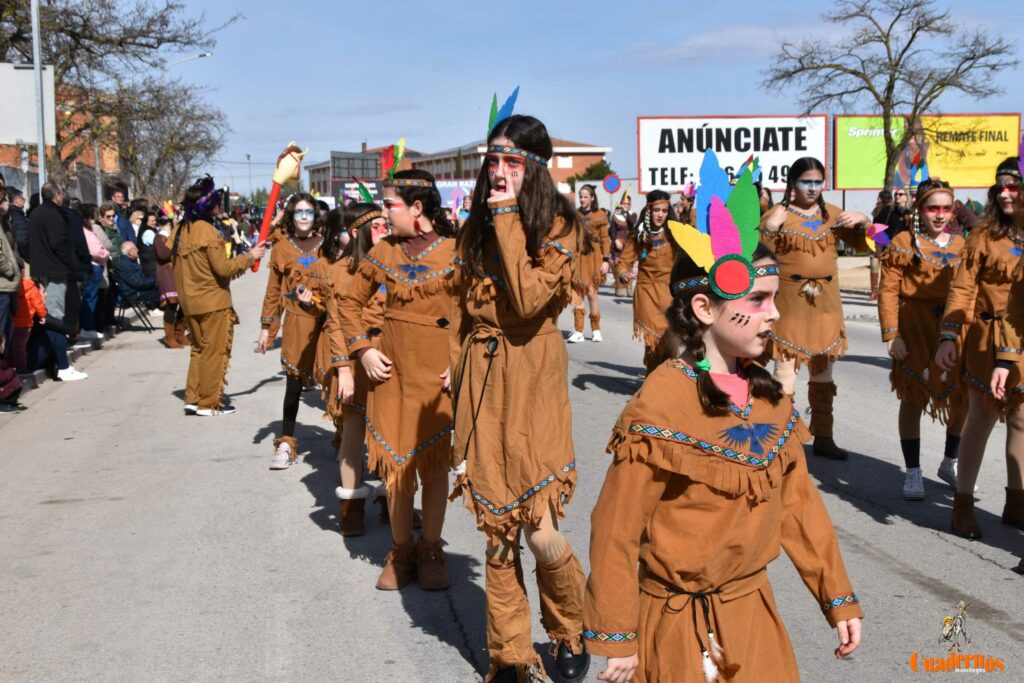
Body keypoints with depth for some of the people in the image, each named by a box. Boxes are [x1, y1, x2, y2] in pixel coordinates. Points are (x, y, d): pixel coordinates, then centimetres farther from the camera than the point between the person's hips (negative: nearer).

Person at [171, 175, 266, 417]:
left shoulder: (182, 230, 6)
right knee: (215, 352, 2)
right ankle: (209, 404, 6)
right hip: (213, 302, -8)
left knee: (200, 349, 18)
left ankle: (193, 399, 18)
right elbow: (223, 268, -19)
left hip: (190, 301, 8)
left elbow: (175, 264, 14)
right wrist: (249, 257, -8)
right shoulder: (208, 232, -18)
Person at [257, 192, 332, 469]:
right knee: (294, 384, 3)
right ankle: (286, 443, 14)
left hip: (327, 320, 0)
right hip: (297, 321, 0)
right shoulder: (283, 245, 5)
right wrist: (267, 326, 8)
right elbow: (274, 289, 8)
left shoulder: (327, 243, 2)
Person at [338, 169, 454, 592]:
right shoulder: (384, 252, 4)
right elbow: (351, 300, 14)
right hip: (391, 370, 4)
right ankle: (401, 551, 22)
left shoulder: (454, 251, -8)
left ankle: (430, 551, 21)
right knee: (394, 461, 8)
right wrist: (363, 350, 4)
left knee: (434, 462, 6)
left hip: (436, 372, -3)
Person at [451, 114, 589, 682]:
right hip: (480, 380, 5)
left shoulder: (558, 226, -6)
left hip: (532, 381, -5)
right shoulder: (476, 228, 10)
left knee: (541, 533, -7)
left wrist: (508, 221, -18)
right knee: (496, 529, 9)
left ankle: (570, 632, 21)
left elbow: (529, 300, -22)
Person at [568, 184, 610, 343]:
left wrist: (606, 259, -7)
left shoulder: (599, 215, 1)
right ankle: (578, 331, 0)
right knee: (577, 293, -3)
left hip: (593, 257, -2)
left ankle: (596, 329, 13)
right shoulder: (575, 215, 10)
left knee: (591, 293, -1)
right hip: (577, 257, 3)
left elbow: (605, 239, -1)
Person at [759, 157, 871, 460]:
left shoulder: (832, 214, 10)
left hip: (825, 302, 5)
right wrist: (769, 228, -23)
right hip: (789, 302, -5)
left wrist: (863, 220, -1)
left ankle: (823, 437, 22)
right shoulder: (776, 215, -4)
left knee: (823, 373, 12)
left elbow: (862, 242, 18)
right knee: (785, 371, -6)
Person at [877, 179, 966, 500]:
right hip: (915, 329, -4)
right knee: (913, 398, 1)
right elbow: (888, 292, -8)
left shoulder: (961, 245, 10)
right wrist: (892, 335, -15)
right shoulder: (904, 243, -4)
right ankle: (913, 472, 13)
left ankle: (951, 463, 28)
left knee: (964, 397, 7)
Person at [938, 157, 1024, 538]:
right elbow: (962, 289, -6)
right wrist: (948, 338, -13)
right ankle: (963, 503, 14)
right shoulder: (984, 235, -4)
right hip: (988, 339, -3)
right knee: (981, 420, 4)